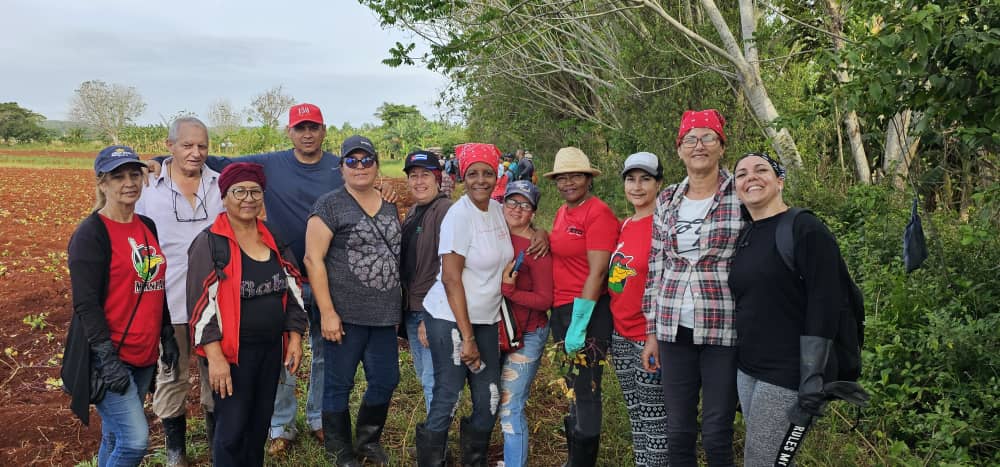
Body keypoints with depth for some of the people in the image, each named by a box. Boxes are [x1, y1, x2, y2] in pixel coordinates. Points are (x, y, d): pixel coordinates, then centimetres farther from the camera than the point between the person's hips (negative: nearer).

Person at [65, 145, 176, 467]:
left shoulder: (148, 227, 10)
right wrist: (108, 359, -20)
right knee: (135, 440, -13)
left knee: (115, 438, 15)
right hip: (108, 357, -7)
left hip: (145, 356, 7)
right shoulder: (90, 234, -11)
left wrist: (168, 338, 14)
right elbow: (85, 304, -16)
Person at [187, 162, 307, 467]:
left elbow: (293, 291, 12)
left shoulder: (273, 240, 8)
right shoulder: (210, 243, -10)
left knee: (260, 425, 15)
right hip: (231, 350, -5)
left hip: (272, 348, 6)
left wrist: (295, 338, 6)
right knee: (232, 429, 0)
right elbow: (202, 304, -14)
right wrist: (215, 357, -19)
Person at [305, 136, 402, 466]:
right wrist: (327, 312, -17)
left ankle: (368, 440, 36)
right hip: (345, 314, -5)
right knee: (339, 384, 7)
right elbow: (313, 259, -12)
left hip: (385, 314, 6)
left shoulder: (390, 206, 11)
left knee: (386, 380, 12)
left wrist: (398, 305, 14)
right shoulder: (329, 205, -7)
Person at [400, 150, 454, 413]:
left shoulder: (446, 211, -16)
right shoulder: (413, 211, 12)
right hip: (411, 308, 9)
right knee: (423, 375, 18)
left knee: (433, 381, -5)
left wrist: (431, 317, -22)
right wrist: (405, 307, 12)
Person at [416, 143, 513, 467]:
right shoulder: (459, 215, -14)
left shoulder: (497, 209, 5)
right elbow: (451, 279, -17)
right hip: (451, 319, -7)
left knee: (489, 401, 9)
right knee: (447, 401, -2)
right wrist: (466, 337, -18)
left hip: (486, 319, 7)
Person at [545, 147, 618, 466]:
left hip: (589, 312, -8)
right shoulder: (562, 212, 10)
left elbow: (597, 273, -19)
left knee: (586, 392, 2)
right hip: (560, 309, 9)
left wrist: (578, 325, -19)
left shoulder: (598, 213, -14)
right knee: (572, 389, 19)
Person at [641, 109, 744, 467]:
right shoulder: (667, 201, 9)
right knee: (678, 432, 11)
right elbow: (655, 268, 11)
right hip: (674, 330, 4)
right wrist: (651, 331, 9)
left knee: (717, 436, 2)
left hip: (724, 330, -3)